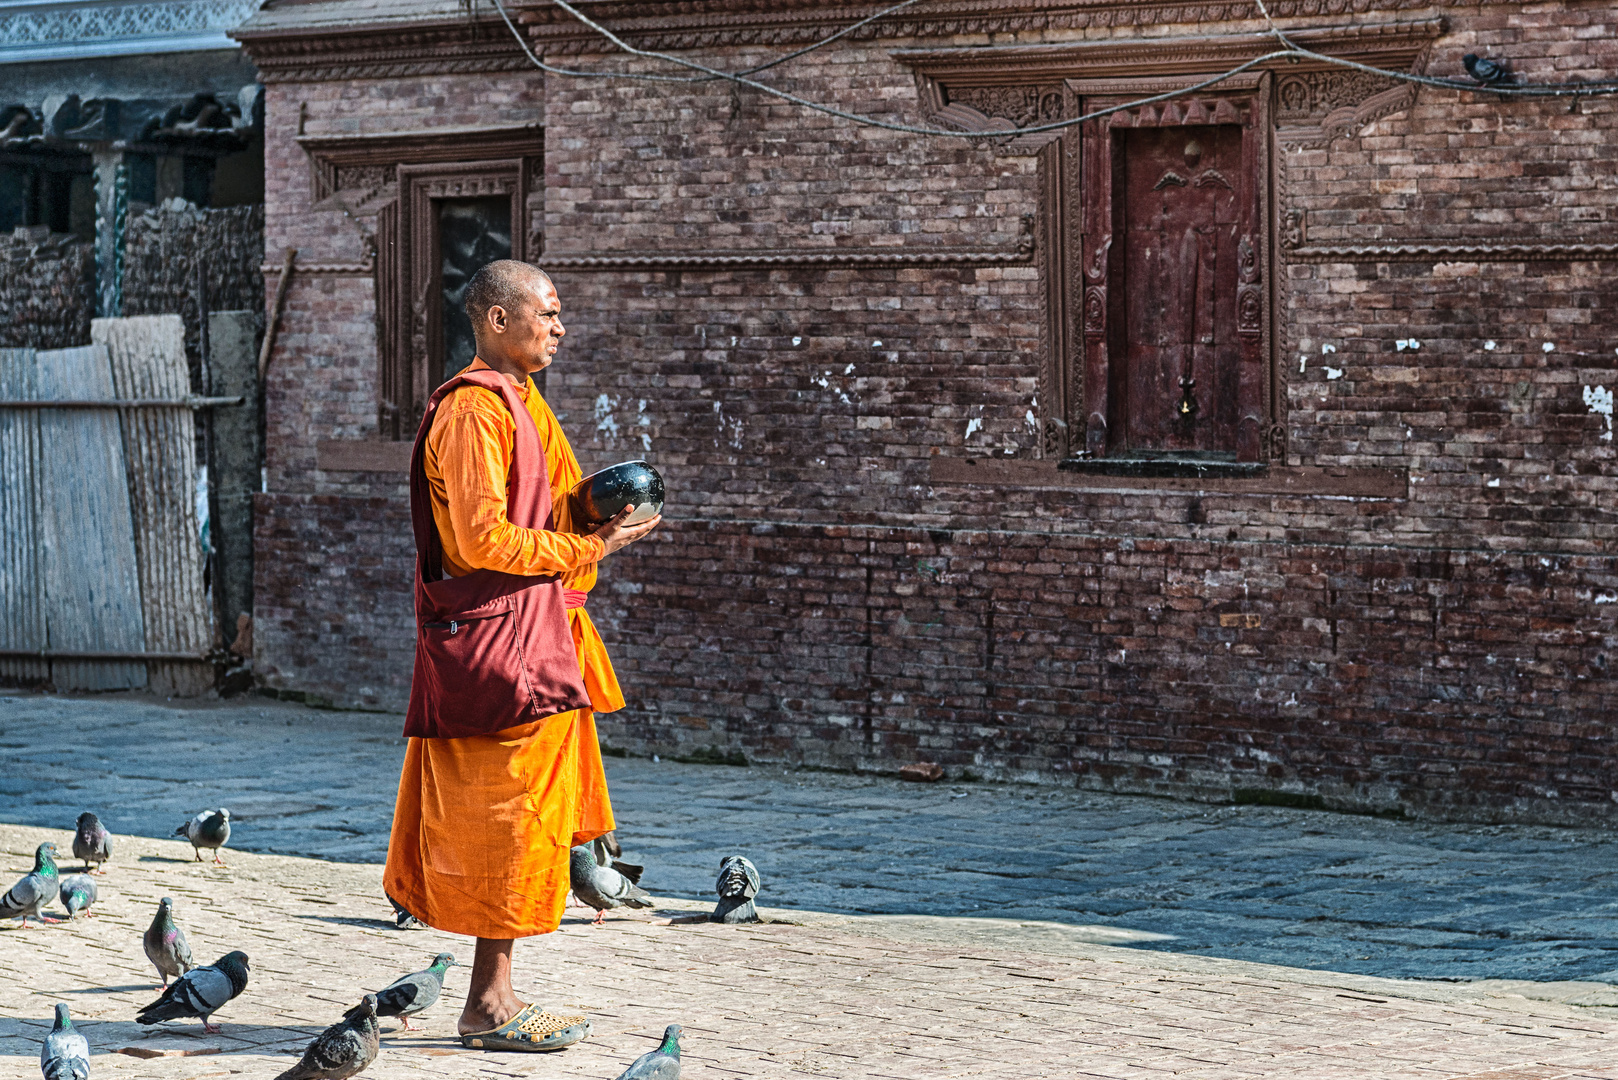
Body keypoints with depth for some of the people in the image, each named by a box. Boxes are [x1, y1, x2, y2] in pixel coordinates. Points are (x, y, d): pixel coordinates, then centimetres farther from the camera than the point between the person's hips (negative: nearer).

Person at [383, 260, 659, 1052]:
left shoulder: (518, 403, 19)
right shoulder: (473, 409, -14)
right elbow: (483, 539, -21)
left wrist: (602, 510, 9)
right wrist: (588, 549, -15)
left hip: (534, 637, 10)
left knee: (525, 822, 11)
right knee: (511, 817, -7)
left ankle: (495, 996, 17)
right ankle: (490, 1003, -2)